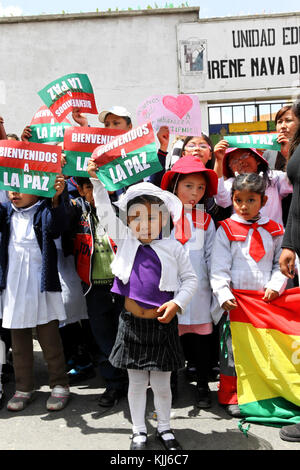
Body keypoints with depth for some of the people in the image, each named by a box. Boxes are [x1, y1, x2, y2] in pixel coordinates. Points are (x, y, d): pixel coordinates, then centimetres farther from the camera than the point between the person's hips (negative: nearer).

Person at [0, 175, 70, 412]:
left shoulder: (45, 210, -6)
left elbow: (56, 225, -26)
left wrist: (55, 198, -43)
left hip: (42, 285, -4)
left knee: (49, 337, 5)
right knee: (19, 340, 14)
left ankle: (59, 386, 20)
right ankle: (24, 388, 28)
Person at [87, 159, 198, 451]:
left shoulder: (173, 248, -2)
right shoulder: (125, 241, 1)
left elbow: (190, 279, 3)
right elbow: (105, 212, -1)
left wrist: (177, 303, -10)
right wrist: (96, 180, -7)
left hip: (162, 324, -1)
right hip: (132, 324, 1)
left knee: (162, 382, 13)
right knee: (136, 382, 14)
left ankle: (164, 429, 35)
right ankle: (139, 431, 33)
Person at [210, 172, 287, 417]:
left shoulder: (274, 230, 8)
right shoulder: (226, 229, -1)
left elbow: (281, 262, 11)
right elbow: (219, 267, -6)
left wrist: (275, 286, -5)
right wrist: (223, 293, -17)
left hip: (266, 300, 3)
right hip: (235, 300, -2)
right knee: (233, 346, 4)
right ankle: (230, 395, 20)